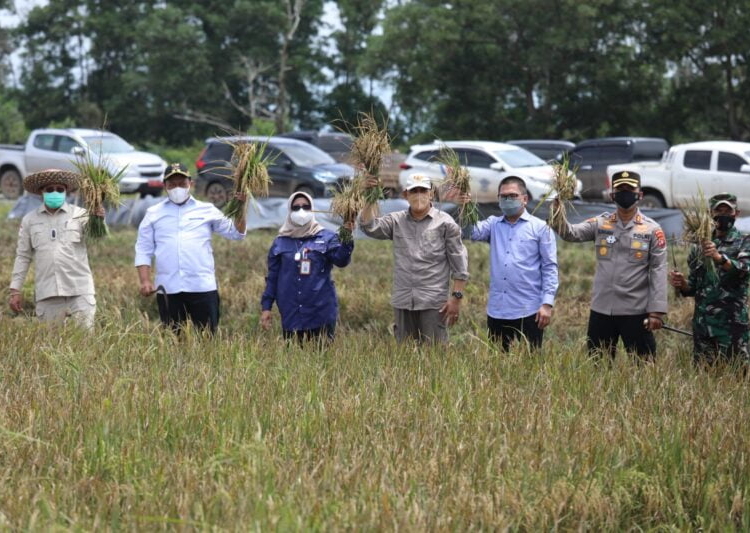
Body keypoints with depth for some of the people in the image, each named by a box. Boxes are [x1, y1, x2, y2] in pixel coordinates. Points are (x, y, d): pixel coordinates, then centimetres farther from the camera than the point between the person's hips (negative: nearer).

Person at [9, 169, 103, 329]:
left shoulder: (79, 215, 3)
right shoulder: (30, 220, 9)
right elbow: (23, 257, 13)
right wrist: (15, 290, 8)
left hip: (80, 291, -2)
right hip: (47, 294, 2)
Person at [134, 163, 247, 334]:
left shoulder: (207, 210, 12)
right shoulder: (153, 214, 12)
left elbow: (236, 233, 13)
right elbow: (143, 251, 9)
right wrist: (145, 281, -2)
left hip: (203, 288, 0)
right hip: (167, 290, 0)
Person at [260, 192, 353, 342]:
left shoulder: (326, 238, 4)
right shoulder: (280, 243, 9)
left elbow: (341, 260, -12)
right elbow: (272, 277, 11)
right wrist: (266, 307, 6)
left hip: (321, 313, -2)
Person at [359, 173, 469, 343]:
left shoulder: (445, 223, 0)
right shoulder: (396, 221, 10)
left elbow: (459, 264, -1)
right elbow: (369, 227, -4)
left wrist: (456, 297, -7)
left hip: (433, 303, -4)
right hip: (403, 302, 4)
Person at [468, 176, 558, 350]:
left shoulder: (540, 227, 1)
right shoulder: (493, 225, 13)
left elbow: (550, 267, -2)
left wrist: (547, 303, -10)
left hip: (529, 311, -4)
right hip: (496, 311, 4)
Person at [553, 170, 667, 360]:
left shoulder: (652, 230, -2)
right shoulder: (600, 224, 6)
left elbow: (658, 272, -5)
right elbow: (570, 233, -7)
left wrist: (656, 311, -11)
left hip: (636, 311, -3)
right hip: (601, 309, 3)